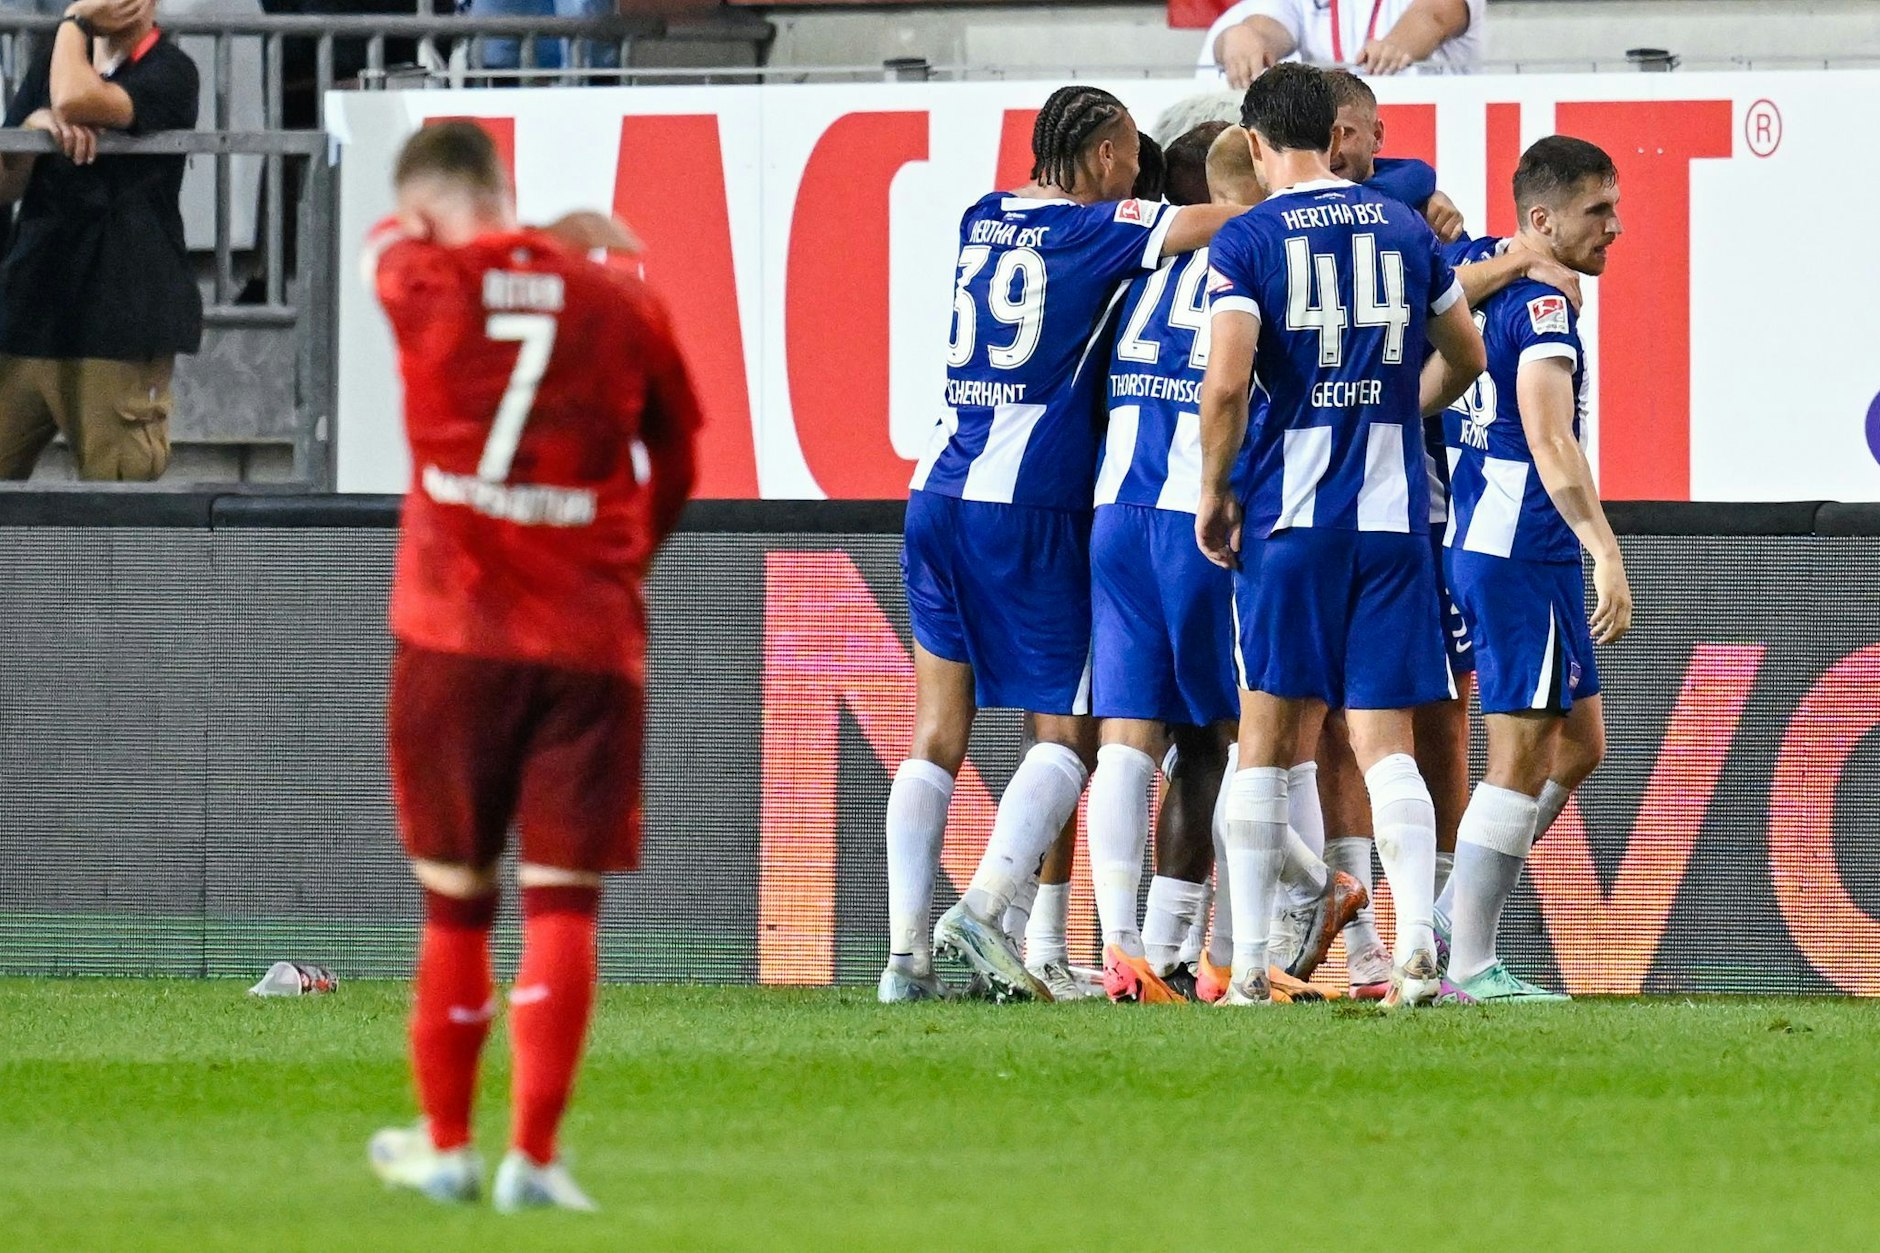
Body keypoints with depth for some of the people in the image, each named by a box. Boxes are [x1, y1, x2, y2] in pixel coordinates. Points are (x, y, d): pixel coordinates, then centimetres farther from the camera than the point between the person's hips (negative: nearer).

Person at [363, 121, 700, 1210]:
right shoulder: (622, 303, 2)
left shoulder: (421, 284, -2)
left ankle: (446, 1145, 21)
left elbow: (388, 239, 24)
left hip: (453, 635, 0)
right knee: (563, 903, 0)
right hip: (592, 640, 0)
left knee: (456, 898, 13)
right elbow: (675, 467, 14)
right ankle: (535, 1160, -5)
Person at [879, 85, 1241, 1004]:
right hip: (1030, 507, -6)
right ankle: (982, 910, -17)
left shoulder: (983, 219, 15)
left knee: (936, 737, 7)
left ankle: (906, 952, -2)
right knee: (1066, 738, 1)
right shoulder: (1096, 231, -4)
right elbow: (1222, 223, -11)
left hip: (937, 492, 6)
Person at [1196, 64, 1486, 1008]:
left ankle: (1248, 964, 3)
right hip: (1393, 518, 3)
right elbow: (1465, 357, 19)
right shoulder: (1404, 227, 8)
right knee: (1384, 741, 2)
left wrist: (1213, 490, 0)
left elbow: (1227, 381, -14)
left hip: (1290, 512, -3)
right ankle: (1417, 949, -14)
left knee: (1268, 738, 5)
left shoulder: (1247, 240, -4)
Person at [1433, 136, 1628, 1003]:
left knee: (1579, 745, 16)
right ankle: (1471, 965, -3)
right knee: (1525, 759, -5)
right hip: (1522, 553, -10)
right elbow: (1550, 443, -24)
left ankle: (1449, 921, 17)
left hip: (1479, 547, 10)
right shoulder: (1542, 304, -16)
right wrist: (1607, 554, -26)